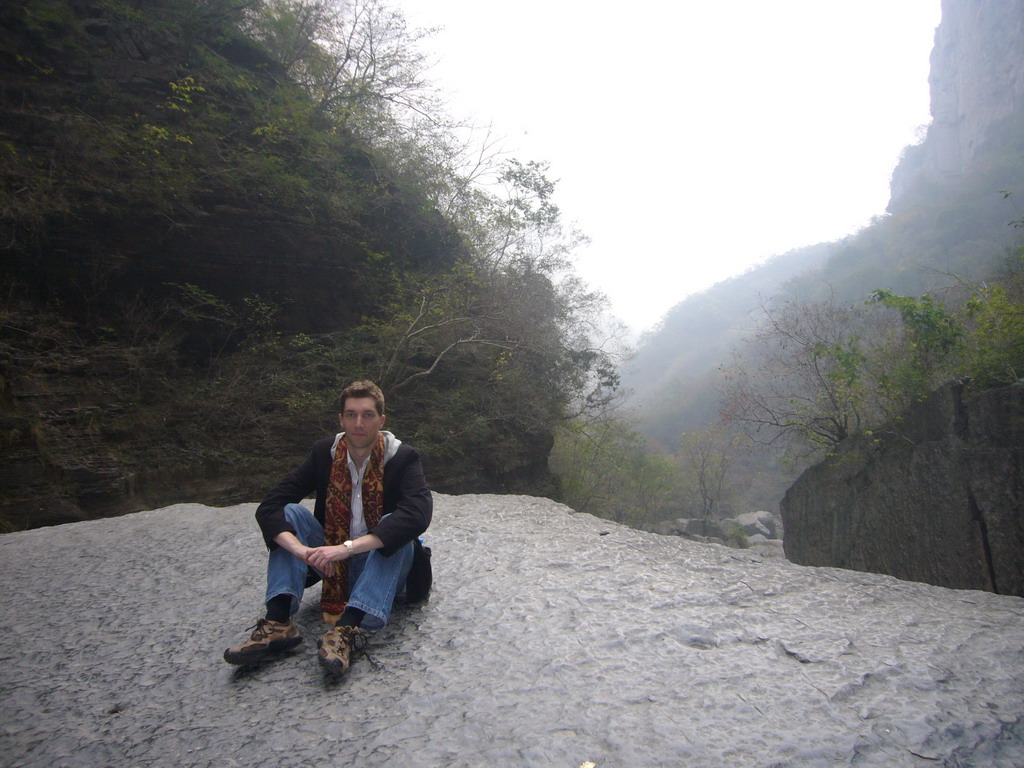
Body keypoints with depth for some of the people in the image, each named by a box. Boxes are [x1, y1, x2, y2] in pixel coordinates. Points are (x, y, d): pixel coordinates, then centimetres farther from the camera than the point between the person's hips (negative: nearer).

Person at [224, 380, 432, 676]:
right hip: (333, 566, 3)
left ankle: (348, 628, -44)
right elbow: (268, 507, -13)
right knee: (291, 512, -15)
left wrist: (349, 547, -40)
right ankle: (278, 623, -29)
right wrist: (300, 549, -33)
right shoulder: (324, 452, -4)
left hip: (384, 566, -3)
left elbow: (418, 514, -33)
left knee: (397, 528, -31)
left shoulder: (403, 458, -13)